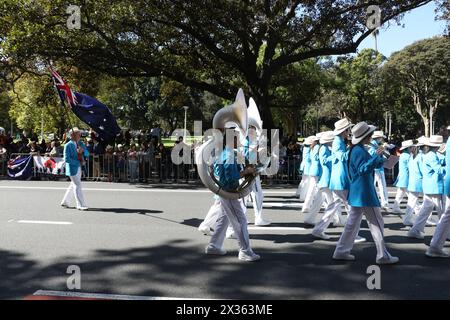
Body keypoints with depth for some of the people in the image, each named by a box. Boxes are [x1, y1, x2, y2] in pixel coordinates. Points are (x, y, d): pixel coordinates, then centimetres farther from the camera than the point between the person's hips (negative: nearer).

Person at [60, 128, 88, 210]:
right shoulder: (68, 145, -11)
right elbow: (66, 159, -16)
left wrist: (81, 151, -9)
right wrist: (77, 162, -17)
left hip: (79, 168, 8)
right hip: (72, 169, -8)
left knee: (73, 185, 15)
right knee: (77, 186, -6)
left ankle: (65, 202, 29)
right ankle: (81, 205, 0)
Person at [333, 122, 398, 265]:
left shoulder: (356, 150, 13)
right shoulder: (359, 151, -18)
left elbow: (369, 165, 20)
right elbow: (363, 169, -26)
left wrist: (380, 159, 9)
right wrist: (376, 156, -29)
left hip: (357, 192, 10)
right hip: (364, 193, -10)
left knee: (352, 223, 14)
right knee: (377, 223, 0)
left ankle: (341, 251, 18)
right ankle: (383, 256, 7)